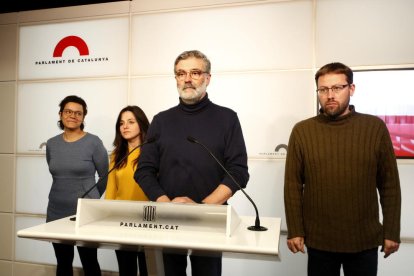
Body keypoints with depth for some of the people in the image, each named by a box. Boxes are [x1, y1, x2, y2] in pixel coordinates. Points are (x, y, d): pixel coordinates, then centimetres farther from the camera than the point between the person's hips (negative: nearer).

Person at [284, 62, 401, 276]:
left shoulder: (375, 127, -3)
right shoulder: (302, 131, -4)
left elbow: (390, 185, 1)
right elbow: (293, 185, -3)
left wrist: (392, 231, 0)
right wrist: (295, 231, -5)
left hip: (365, 239, 1)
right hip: (319, 240, 0)